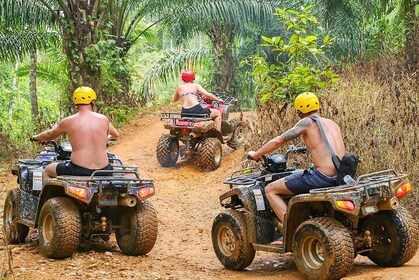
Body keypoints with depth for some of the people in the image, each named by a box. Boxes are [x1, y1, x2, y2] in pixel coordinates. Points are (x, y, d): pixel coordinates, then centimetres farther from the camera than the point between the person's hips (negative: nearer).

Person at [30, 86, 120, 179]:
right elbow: (116, 135, 25)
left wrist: (36, 137, 40)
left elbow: (49, 135, 17)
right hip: (103, 170, 3)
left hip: (78, 170, -2)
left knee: (47, 170, 23)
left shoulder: (68, 122, -1)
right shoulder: (103, 119, 4)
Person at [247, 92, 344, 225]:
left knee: (270, 190, 2)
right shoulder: (332, 123, 17)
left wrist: (256, 155, 10)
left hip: (322, 177, -8)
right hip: (340, 177, 8)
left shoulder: (307, 122, -3)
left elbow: (278, 141, -2)